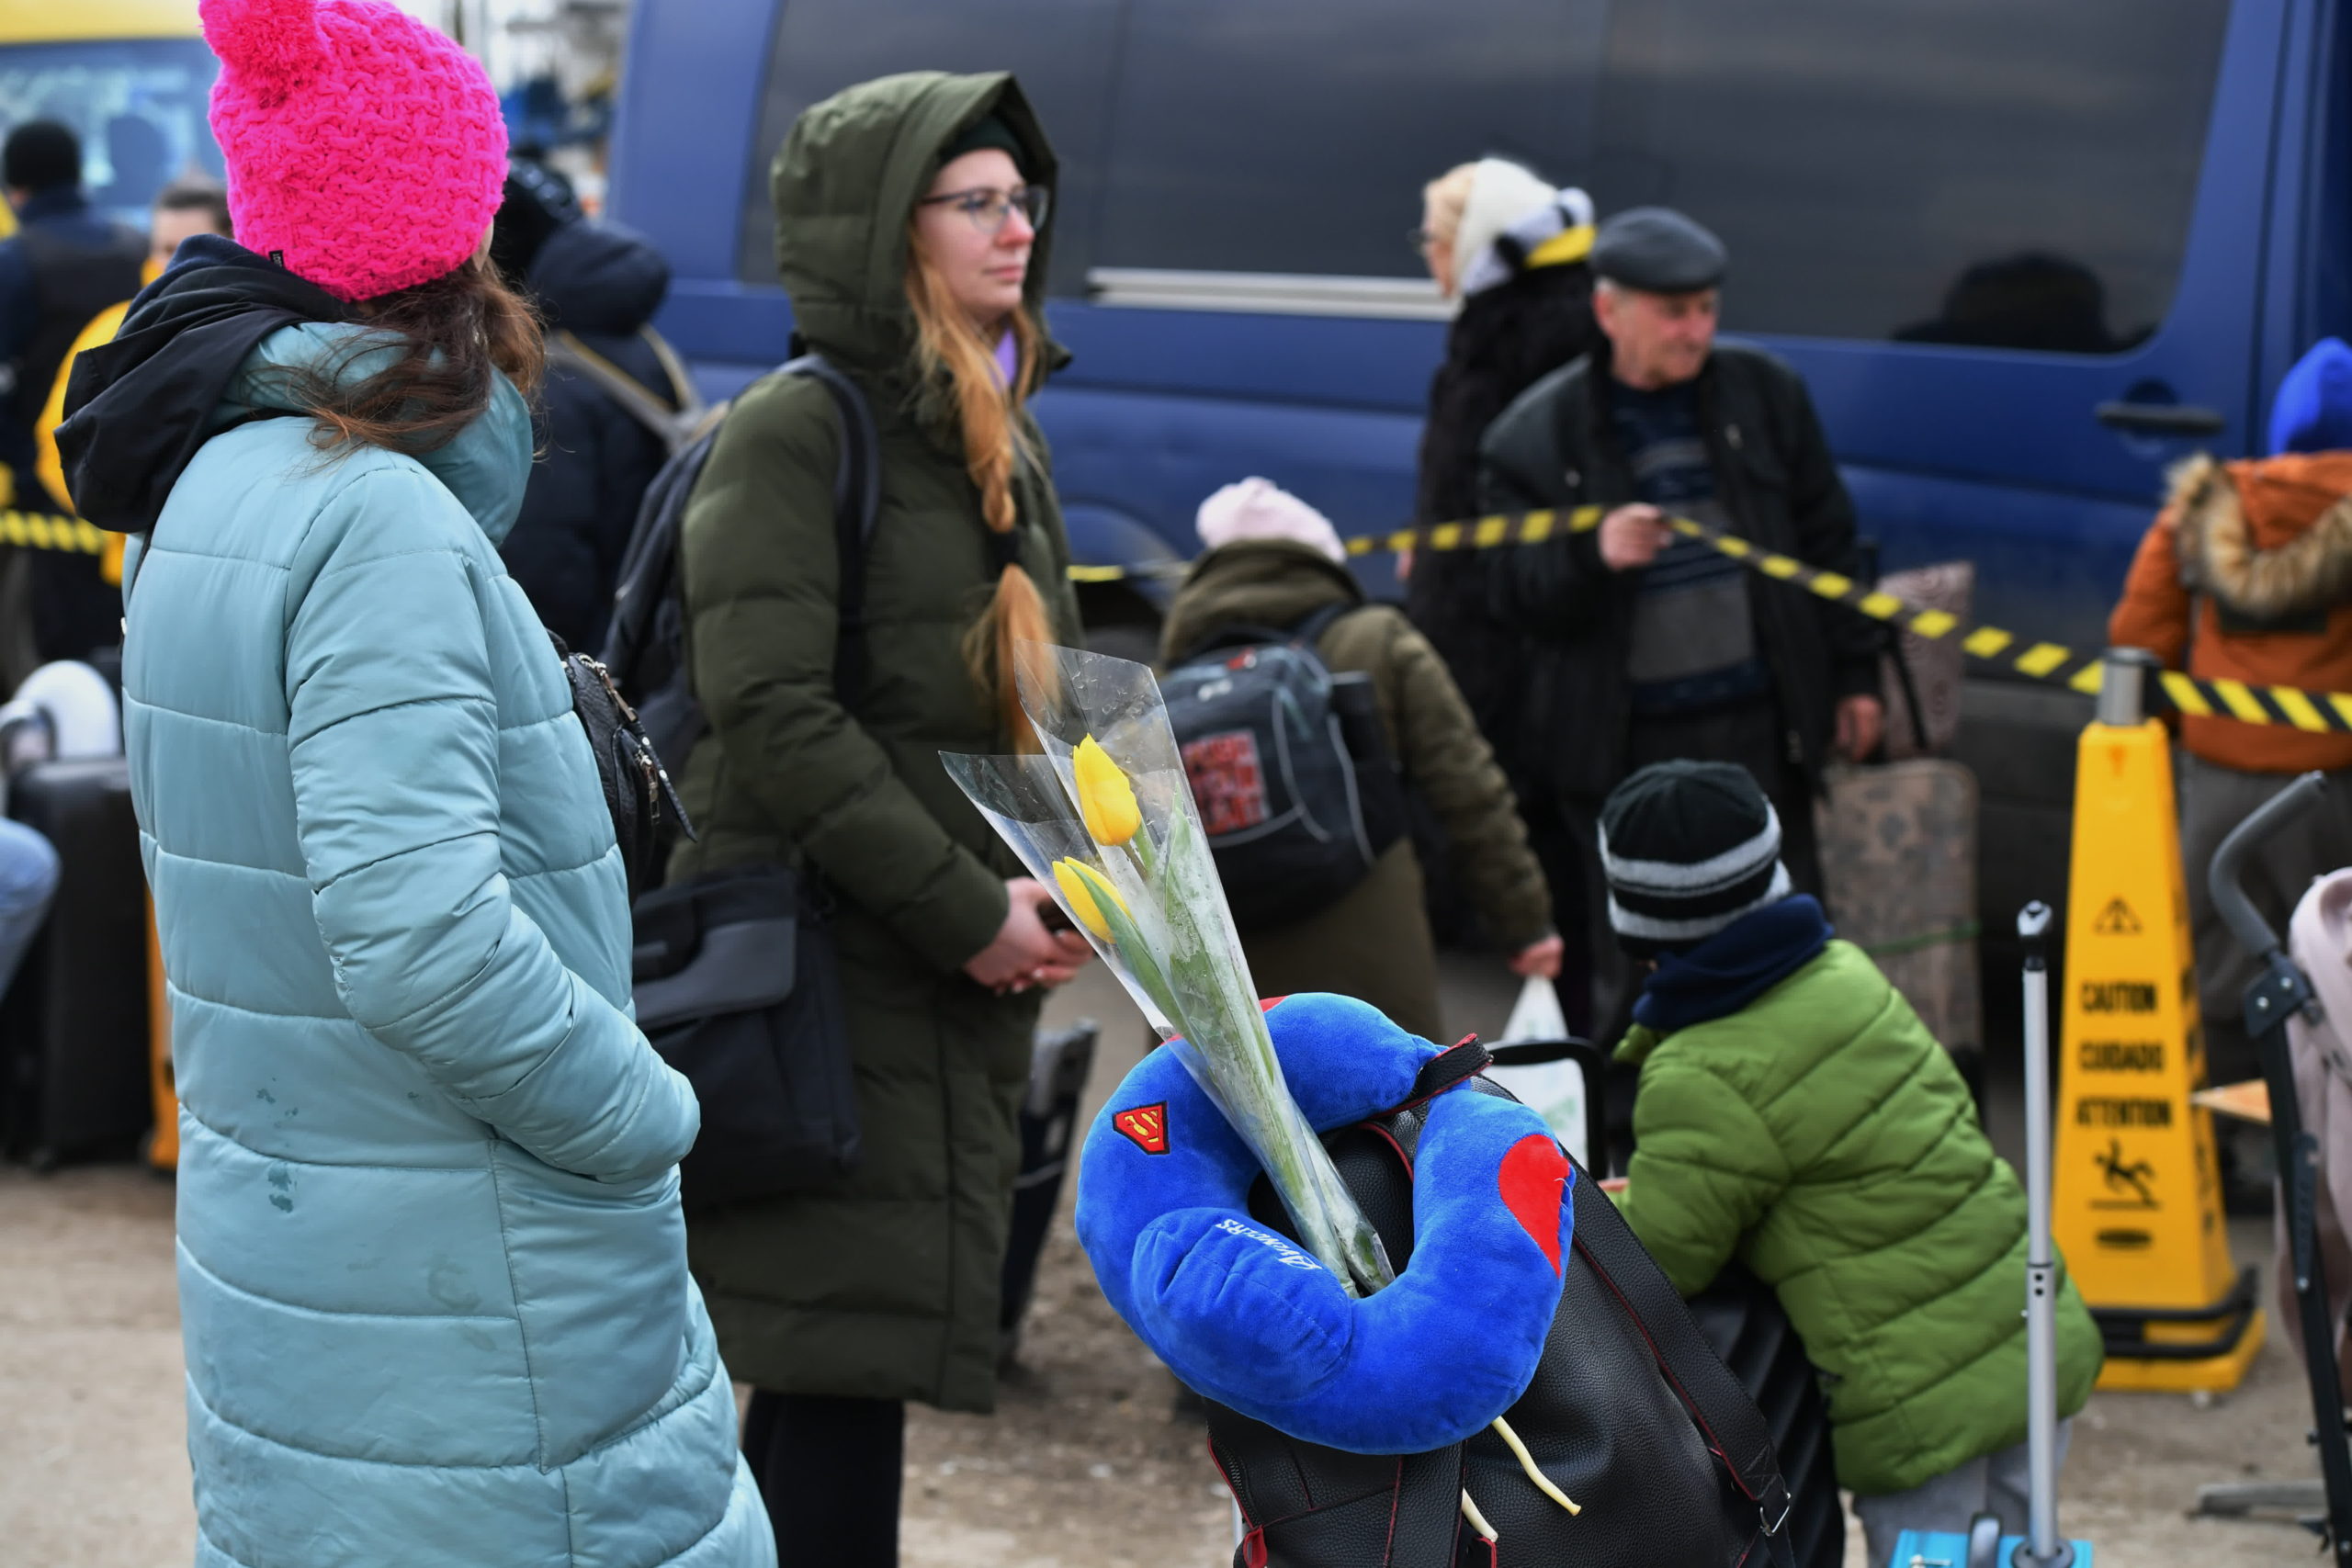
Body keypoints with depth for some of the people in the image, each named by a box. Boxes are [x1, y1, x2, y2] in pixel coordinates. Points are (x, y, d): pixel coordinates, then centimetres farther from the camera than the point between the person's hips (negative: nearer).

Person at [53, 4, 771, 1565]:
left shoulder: (209, 489, 8)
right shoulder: (377, 523, -21)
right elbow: (422, 941, -27)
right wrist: (648, 1114, -15)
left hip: (279, 1253, 10)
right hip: (467, 1308, -10)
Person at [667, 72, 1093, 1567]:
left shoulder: (1004, 444, 16)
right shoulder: (792, 432, -10)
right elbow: (774, 714, -18)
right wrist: (961, 910, -17)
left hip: (969, 987, 8)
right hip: (826, 973, -8)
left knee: (836, 1379, 13)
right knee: (850, 1367, -8)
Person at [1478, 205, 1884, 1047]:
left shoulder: (1763, 393, 4)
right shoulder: (1535, 435, -5)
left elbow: (1827, 540, 12)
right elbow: (1512, 592, -5)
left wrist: (1852, 674, 10)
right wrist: (1593, 556, -25)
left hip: (1758, 723, 2)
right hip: (1621, 746, -2)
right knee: (1633, 956, 6)